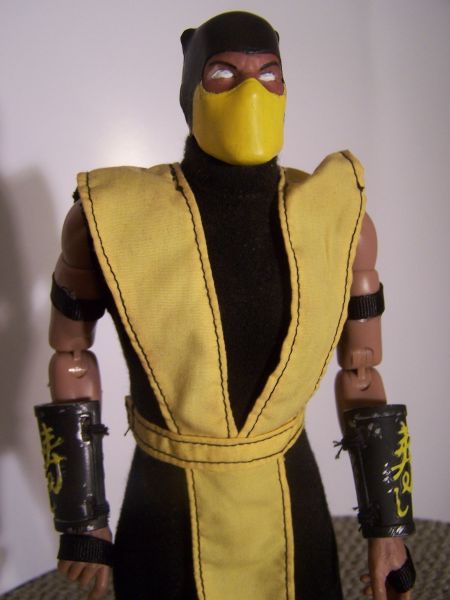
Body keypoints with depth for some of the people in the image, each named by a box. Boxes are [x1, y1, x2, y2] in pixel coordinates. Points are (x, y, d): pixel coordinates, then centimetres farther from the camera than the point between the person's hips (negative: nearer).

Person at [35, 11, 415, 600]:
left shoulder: (339, 218, -10)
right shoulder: (114, 218, -16)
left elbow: (361, 374, -1)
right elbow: (71, 358, -3)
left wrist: (388, 524, 2)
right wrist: (83, 519, 0)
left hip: (292, 503, 2)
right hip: (166, 506, -1)